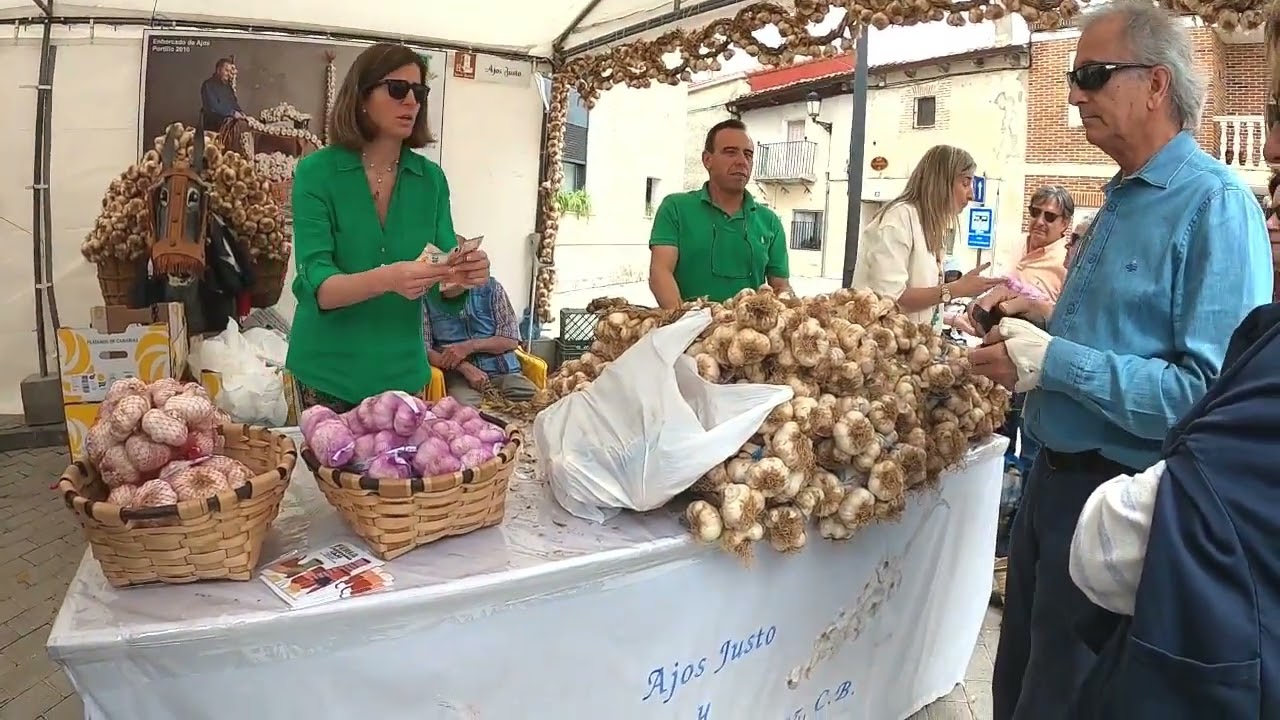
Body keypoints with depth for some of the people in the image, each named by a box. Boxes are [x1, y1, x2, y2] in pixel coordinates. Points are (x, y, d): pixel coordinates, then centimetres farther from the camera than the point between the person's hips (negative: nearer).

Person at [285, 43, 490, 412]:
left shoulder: (432, 178, -1)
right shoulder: (316, 172, -10)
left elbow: (443, 292, -4)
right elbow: (318, 286, -19)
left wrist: (461, 276, -26)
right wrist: (387, 279, -37)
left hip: (402, 369, 3)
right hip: (330, 370, -3)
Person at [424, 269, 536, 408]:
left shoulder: (491, 287, 6)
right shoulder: (426, 298, 4)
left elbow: (511, 340, 3)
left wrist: (469, 346, -12)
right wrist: (464, 366, -15)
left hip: (504, 372, 2)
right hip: (459, 376, -2)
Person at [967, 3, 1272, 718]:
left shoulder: (1215, 204, -17)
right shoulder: (1122, 200, 11)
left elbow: (1215, 392, -27)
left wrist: (1056, 362, -26)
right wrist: (1048, 322, 5)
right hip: (1056, 475, 9)